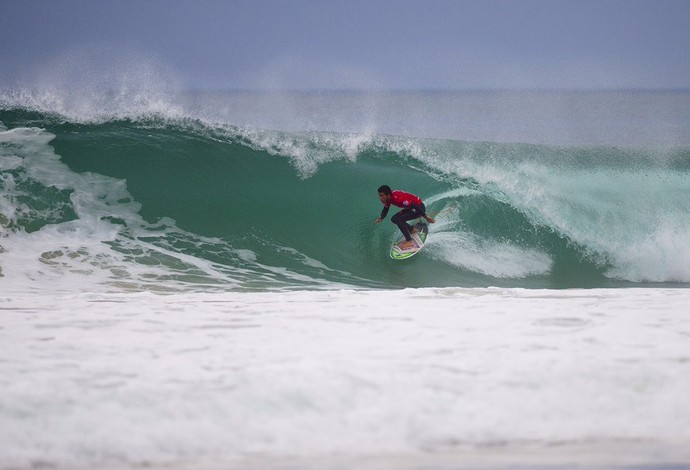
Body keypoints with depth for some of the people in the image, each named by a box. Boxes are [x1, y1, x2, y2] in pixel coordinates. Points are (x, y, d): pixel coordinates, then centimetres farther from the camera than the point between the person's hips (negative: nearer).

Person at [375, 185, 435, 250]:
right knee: (394, 219, 8)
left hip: (420, 207, -9)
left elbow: (415, 206, -30)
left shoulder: (398, 198, -33)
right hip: (411, 208, 9)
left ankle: (409, 242, -15)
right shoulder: (388, 198, -6)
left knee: (398, 219, -22)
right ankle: (412, 230, 23)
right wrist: (381, 218, -8)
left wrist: (426, 217, -25)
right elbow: (385, 210, 11)